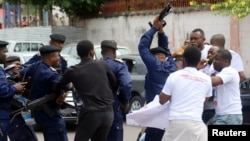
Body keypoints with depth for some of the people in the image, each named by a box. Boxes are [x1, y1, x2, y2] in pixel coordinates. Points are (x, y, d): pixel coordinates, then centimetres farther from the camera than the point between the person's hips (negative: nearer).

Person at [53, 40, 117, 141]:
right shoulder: (103, 64, 6)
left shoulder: (73, 71, 0)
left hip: (90, 114, -3)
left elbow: (57, 88, 11)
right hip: (108, 113, 4)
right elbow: (115, 85, 14)